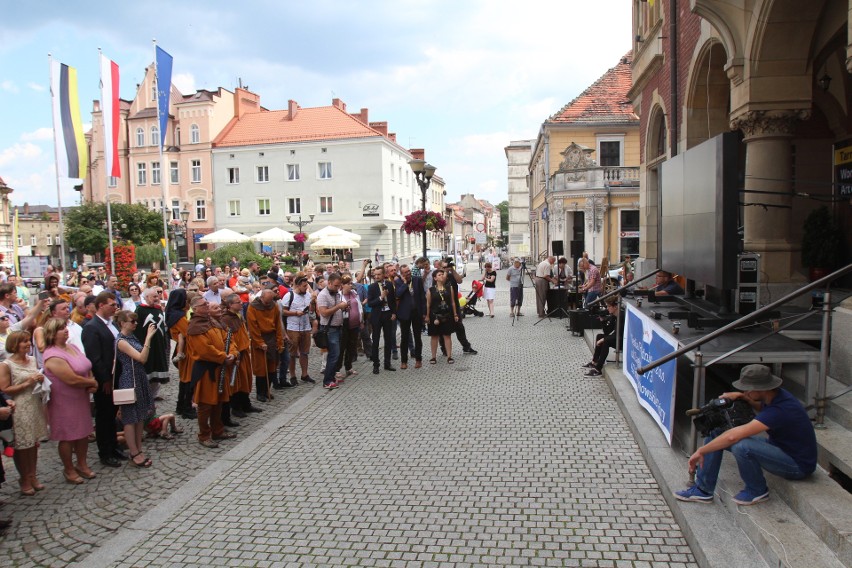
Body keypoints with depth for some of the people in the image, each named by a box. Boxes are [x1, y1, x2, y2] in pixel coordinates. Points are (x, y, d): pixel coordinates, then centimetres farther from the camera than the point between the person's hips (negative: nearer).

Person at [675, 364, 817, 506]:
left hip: (799, 466, -9)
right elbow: (762, 408, 24)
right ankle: (703, 489, 1)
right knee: (716, 431, -2)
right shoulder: (774, 396, -6)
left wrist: (701, 451, -28)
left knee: (741, 446, -36)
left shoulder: (780, 410, -33)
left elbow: (733, 437, -38)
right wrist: (741, 397, 4)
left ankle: (758, 490, -4)